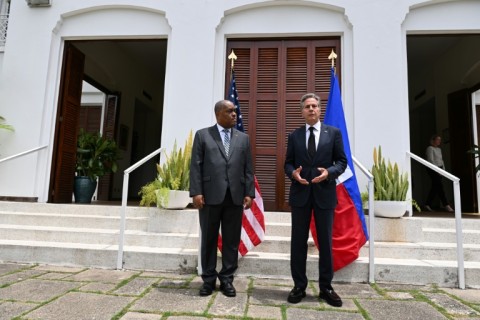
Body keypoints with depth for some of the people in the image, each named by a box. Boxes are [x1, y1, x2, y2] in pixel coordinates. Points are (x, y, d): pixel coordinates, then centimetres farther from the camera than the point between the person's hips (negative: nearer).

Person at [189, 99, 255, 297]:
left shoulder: (243, 138, 14)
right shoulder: (202, 135, 7)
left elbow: (248, 168, 9)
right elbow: (196, 166, 0)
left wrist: (249, 193, 0)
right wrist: (196, 192, -9)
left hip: (235, 196, 2)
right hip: (210, 195, -2)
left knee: (232, 240, 7)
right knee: (209, 239, 7)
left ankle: (227, 279, 20)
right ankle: (208, 279, 20)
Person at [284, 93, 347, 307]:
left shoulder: (333, 133, 5)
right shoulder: (294, 135, 8)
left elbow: (342, 161, 3)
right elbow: (288, 163, 9)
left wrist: (329, 172, -16)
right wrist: (293, 173, -13)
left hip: (324, 193, -1)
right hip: (300, 193, 1)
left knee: (325, 242, 8)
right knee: (298, 242, 7)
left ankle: (326, 287, 23)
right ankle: (299, 286, 20)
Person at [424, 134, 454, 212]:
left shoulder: (439, 149, 19)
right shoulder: (430, 148, -6)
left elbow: (441, 160, 19)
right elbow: (431, 160, -13)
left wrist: (443, 169, 8)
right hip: (433, 170, -8)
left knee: (435, 187, 7)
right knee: (439, 187, -11)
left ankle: (428, 205, 11)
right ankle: (446, 205, -11)